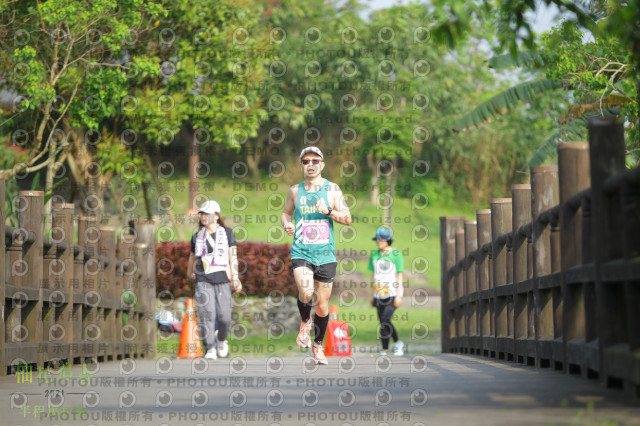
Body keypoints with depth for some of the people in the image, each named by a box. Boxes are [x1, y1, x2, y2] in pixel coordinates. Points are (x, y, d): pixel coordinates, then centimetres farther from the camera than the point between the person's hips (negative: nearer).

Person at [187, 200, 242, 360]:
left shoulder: (227, 233, 10)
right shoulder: (197, 237, 14)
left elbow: (233, 257, 5)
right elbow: (193, 257, 29)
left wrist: (235, 278, -3)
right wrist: (190, 273, 38)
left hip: (222, 280, -1)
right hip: (203, 281, 1)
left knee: (224, 317, -6)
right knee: (207, 314, -14)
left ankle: (221, 339, 25)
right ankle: (210, 350, -15)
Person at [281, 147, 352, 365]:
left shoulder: (332, 189, 2)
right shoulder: (295, 190, 7)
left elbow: (347, 218, 1)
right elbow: (285, 212, 23)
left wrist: (328, 211, -17)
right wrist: (286, 224, 1)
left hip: (325, 254, 0)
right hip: (301, 251, 0)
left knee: (322, 304, 5)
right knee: (305, 292, -25)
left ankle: (318, 345, 26)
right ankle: (305, 322, 7)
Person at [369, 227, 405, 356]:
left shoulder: (396, 254, -4)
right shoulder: (374, 255, 11)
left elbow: (399, 276, -5)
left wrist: (399, 296, -10)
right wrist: (373, 295, 16)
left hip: (392, 293, -5)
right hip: (380, 295, 5)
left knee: (385, 320, -18)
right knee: (382, 322, 3)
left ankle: (398, 343, 0)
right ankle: (384, 349, 8)